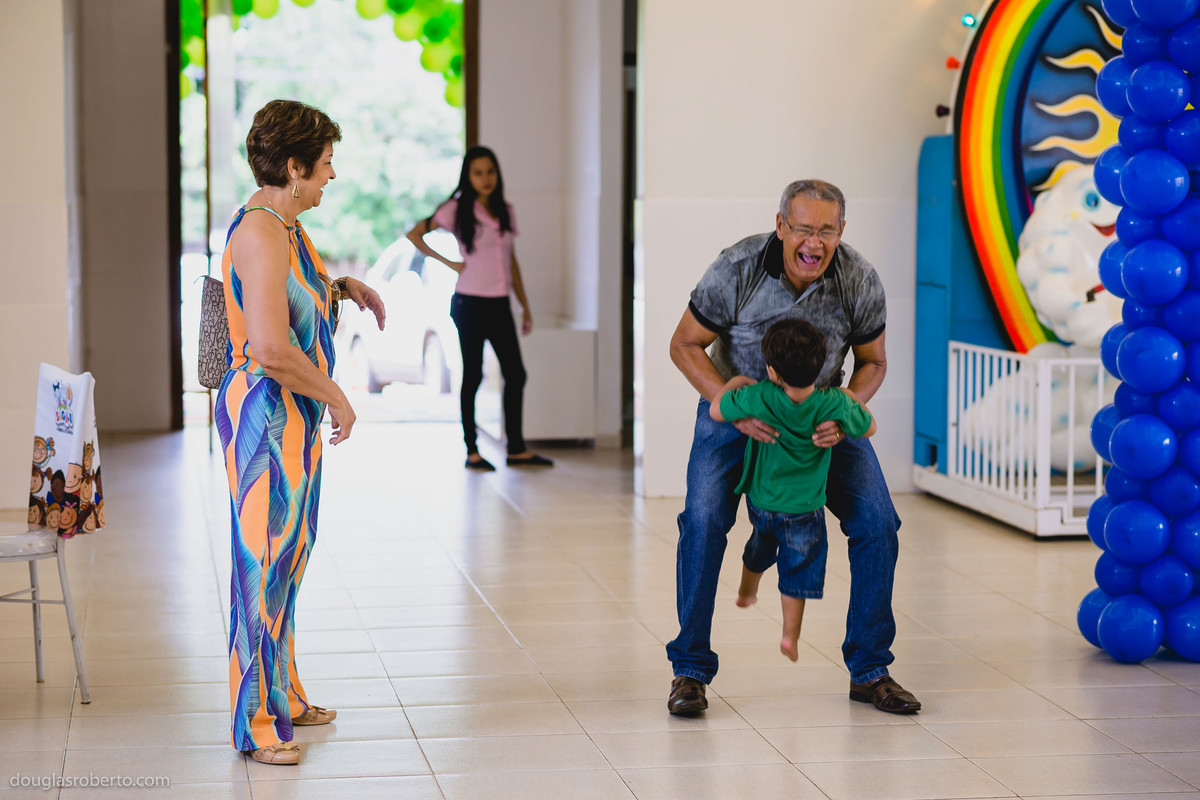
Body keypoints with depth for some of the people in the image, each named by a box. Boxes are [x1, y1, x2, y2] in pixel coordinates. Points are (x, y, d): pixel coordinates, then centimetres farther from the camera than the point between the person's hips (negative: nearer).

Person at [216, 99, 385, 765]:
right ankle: (254, 722, 5)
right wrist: (337, 398, -17)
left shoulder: (284, 225, 11)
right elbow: (272, 348, -29)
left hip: (295, 412, 11)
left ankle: (281, 696, 31)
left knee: (287, 556, 18)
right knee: (264, 563, -4)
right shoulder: (260, 232, -21)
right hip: (266, 414, -11)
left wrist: (341, 287, 16)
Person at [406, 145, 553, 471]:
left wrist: (525, 306, 15)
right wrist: (448, 263, -8)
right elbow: (414, 235, -5)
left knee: (515, 374, 4)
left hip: (499, 304, 5)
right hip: (470, 303, -5)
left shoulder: (505, 212, 11)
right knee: (473, 376, 0)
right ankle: (472, 452, 6)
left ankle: (517, 449, 12)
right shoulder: (457, 210, -4)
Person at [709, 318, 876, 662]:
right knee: (798, 569, 15)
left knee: (760, 548, 31)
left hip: (761, 501, 2)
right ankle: (790, 635, 16)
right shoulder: (834, 404, -25)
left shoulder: (759, 398, -28)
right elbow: (869, 428, -7)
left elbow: (715, 411, -13)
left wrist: (735, 382, 3)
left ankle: (746, 593, 54)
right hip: (804, 509, -2)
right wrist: (851, 398, 8)